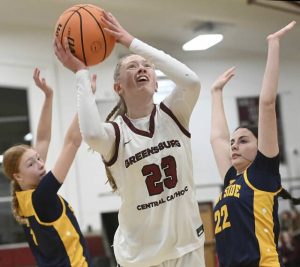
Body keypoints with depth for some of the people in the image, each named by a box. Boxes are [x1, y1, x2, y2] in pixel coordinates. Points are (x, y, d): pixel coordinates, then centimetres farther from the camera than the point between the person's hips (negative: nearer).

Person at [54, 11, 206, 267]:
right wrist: (81, 73, -21)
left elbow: (191, 81, -21)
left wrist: (132, 42, -18)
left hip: (188, 244, 2)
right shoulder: (116, 132, -8)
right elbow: (92, 135, -33)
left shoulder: (172, 116, 0)